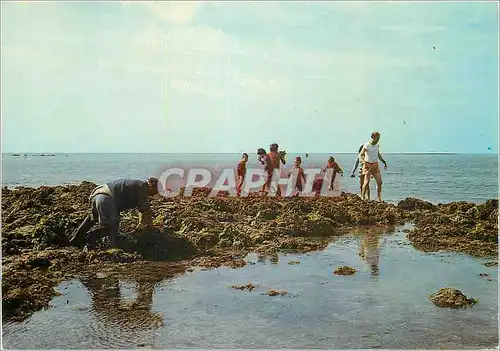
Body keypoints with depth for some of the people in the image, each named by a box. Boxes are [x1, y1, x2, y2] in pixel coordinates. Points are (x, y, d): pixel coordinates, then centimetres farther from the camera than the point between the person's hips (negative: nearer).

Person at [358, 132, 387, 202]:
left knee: (379, 182, -2)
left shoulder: (377, 145, 7)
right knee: (366, 182, -13)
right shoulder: (367, 145, -13)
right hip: (368, 165, -5)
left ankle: (379, 198, 7)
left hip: (375, 165, 6)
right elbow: (360, 155, -18)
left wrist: (384, 162, 19)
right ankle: (363, 197, -1)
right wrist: (364, 162, -36)